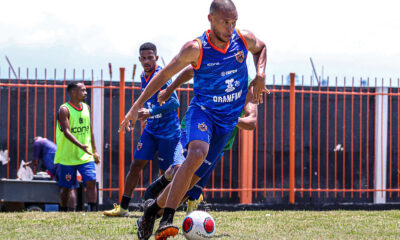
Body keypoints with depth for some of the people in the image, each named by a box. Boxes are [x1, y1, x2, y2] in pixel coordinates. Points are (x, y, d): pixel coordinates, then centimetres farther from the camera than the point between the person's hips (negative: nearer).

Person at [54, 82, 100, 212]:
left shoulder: (86, 108, 9)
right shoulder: (64, 110, -11)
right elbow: (66, 132, -22)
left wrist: (94, 151, 14)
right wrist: (81, 145, -35)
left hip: (85, 156, 5)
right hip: (68, 156, -5)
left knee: (91, 181, -9)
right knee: (67, 187, 4)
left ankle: (93, 211, -7)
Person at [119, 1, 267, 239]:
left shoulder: (245, 39, -3)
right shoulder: (196, 49, -14)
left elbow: (261, 48, 21)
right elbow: (164, 75, -4)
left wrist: (260, 74, 2)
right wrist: (137, 106, -7)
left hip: (227, 121, 4)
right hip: (202, 110, -4)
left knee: (193, 176, 1)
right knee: (198, 153, -34)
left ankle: (155, 206, 26)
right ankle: (167, 219, -34)